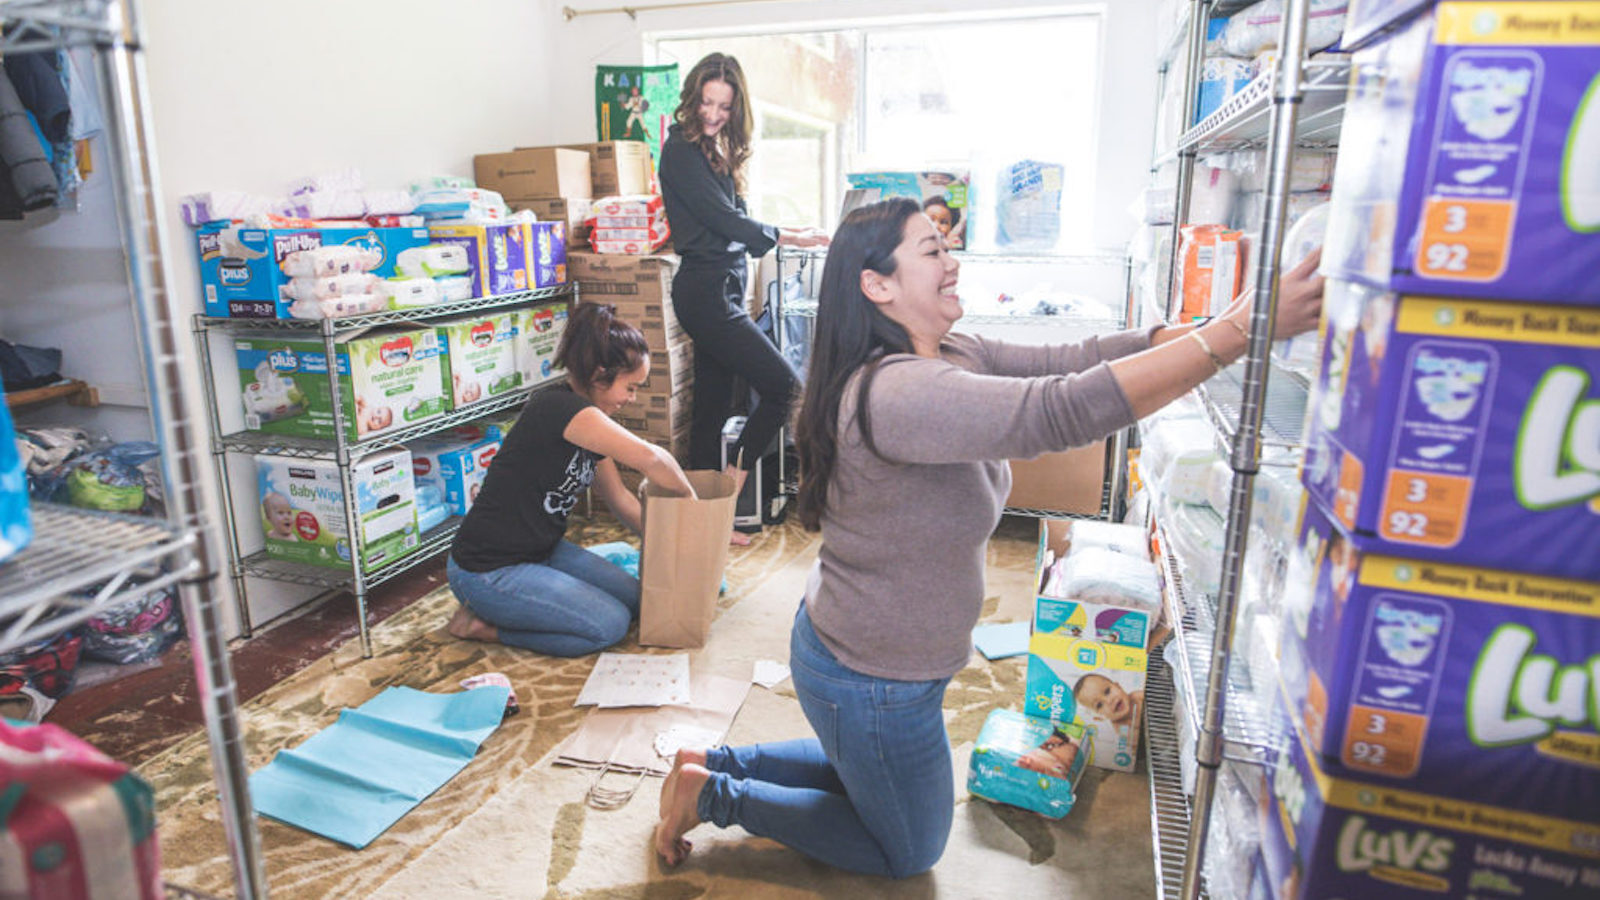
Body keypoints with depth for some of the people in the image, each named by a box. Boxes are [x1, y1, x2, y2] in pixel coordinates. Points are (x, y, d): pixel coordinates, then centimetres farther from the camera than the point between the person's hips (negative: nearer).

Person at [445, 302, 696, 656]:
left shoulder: (590, 420, 4)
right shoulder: (557, 408, -26)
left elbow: (620, 498, 13)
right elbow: (649, 458, -34)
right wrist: (690, 498, -18)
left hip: (543, 550, 10)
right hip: (488, 570, -10)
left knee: (635, 599, 6)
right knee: (610, 625, -13)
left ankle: (493, 612, 12)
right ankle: (481, 623, 0)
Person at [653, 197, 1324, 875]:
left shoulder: (952, 358, -3)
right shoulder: (897, 392, -35)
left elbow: (1068, 360, -6)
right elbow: (1068, 410, -43)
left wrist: (1191, 332, -17)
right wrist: (1236, 332, -40)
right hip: (871, 684, -9)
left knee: (866, 773, 35)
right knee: (908, 853, 18)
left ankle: (714, 763, 34)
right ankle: (712, 796, 19)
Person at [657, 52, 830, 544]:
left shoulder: (716, 151, 18)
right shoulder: (681, 150, -9)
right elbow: (723, 220, -13)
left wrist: (784, 233, 11)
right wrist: (783, 236, -5)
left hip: (722, 289, 9)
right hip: (706, 291, -9)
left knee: (713, 409, 11)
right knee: (784, 385, -9)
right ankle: (728, 490, 2)